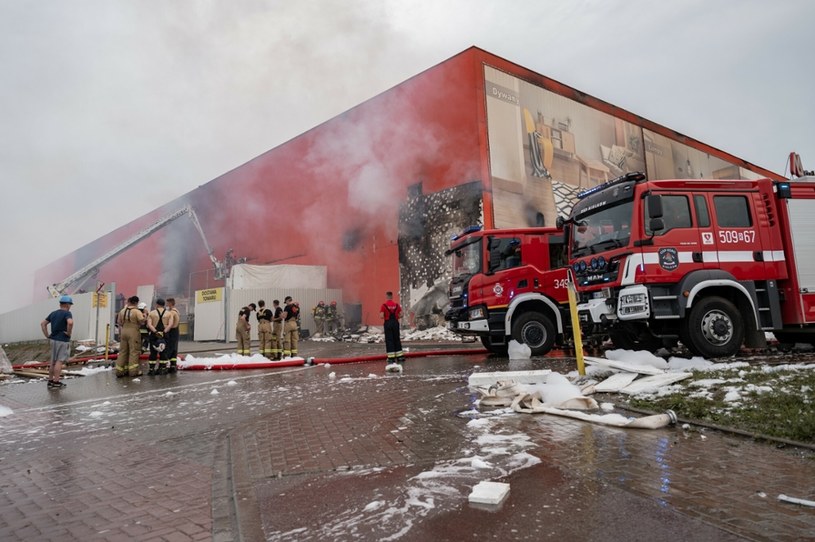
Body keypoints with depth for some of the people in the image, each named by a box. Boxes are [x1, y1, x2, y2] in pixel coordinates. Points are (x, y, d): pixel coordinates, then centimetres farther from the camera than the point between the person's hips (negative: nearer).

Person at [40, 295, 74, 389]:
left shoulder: (53, 313, 11)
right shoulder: (67, 313, -12)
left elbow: (42, 323, 13)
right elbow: (70, 322, -32)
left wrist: (47, 336, 12)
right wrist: (69, 332, -16)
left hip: (53, 340, 7)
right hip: (63, 341, -7)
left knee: (53, 361, 15)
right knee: (59, 361, -3)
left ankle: (50, 381, 21)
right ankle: (56, 382, -1)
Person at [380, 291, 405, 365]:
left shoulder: (384, 305, -8)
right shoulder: (397, 305, 4)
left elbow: (381, 316, -13)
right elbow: (401, 315, 1)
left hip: (388, 323, -4)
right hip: (395, 323, 4)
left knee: (389, 340, 2)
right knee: (397, 340, 12)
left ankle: (391, 358, 1)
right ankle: (400, 357, 14)